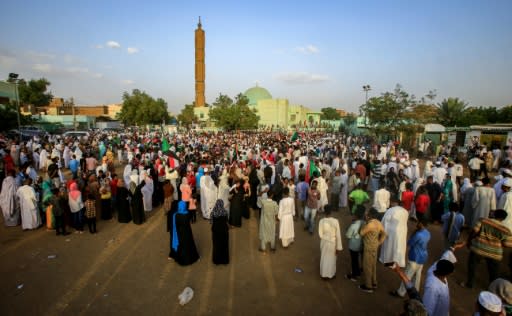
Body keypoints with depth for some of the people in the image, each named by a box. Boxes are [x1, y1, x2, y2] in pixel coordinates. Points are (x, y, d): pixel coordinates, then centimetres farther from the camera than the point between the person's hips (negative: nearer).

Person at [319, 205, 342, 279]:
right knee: (332, 258, 21)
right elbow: (338, 235, -16)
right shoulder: (336, 221, -22)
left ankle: (324, 274, 37)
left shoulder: (321, 221, -20)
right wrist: (338, 247, -5)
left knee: (324, 258, 22)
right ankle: (331, 274, 38)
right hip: (333, 242, -1)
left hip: (324, 242, 1)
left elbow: (320, 234, -11)